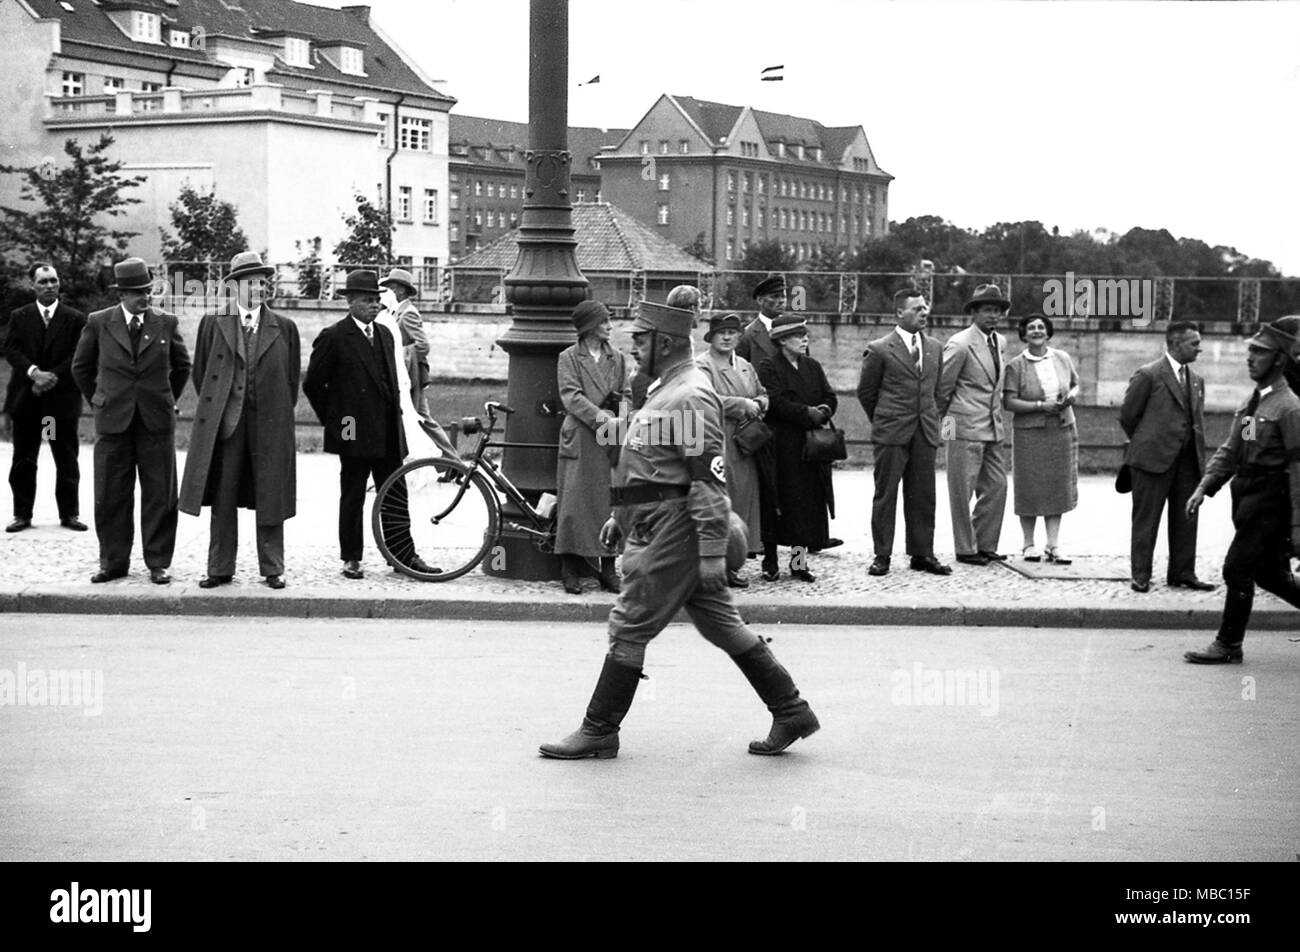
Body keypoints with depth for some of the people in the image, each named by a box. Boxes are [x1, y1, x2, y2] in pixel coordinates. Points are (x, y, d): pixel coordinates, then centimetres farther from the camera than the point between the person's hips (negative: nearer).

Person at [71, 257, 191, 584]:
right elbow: (81, 367, 14)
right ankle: (113, 562, 13)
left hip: (156, 422, 0)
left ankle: (158, 563, 9)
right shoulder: (98, 323, 2)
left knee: (160, 496, 1)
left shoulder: (166, 323, 4)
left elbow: (182, 366, 18)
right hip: (112, 422, 0)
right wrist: (97, 401, 13)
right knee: (110, 496, 3)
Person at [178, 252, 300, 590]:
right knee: (222, 500, 3)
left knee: (270, 499, 3)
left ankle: (272, 569, 11)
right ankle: (220, 569, 10)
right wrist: (214, 408, 10)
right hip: (224, 423, 0)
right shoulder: (212, 323, 5)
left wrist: (277, 414, 11)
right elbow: (200, 372, 11)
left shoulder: (284, 328, 6)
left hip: (269, 424, 0)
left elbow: (292, 376, 12)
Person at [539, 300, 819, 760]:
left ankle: (599, 731, 5)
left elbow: (709, 480, -22)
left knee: (629, 627, -4)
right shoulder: (666, 390, 17)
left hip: (672, 532, -10)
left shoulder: (690, 398, -17)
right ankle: (791, 712, 16)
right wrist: (621, 515, 24)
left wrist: (712, 553, -24)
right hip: (655, 527, 10)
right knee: (721, 623, 12)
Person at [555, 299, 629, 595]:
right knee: (575, 502, -5)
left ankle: (608, 569, 9)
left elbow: (626, 395, 15)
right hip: (580, 440, -4)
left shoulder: (617, 359, 16)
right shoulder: (569, 358, 2)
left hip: (612, 441, 4)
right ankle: (571, 572, 2)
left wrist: (623, 417, -7)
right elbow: (571, 396, -9)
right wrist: (604, 419, -18)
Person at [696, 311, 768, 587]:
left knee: (743, 501, 6)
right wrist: (743, 404, -14)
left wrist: (757, 404, -1)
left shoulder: (746, 366, 19)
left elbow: (763, 395, 22)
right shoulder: (701, 365, -5)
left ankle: (731, 564, 12)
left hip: (743, 446, 7)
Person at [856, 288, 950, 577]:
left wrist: (931, 419, 16)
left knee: (923, 496, 7)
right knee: (885, 495, 0)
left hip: (925, 433, 4)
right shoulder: (879, 350, -4)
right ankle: (882, 556, 5)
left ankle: (922, 554, 14)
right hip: (891, 434, -4)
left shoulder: (935, 348, 11)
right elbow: (865, 391, 4)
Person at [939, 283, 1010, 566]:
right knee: (963, 490, -1)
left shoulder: (1000, 342, 12)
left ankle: (986, 545, 17)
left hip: (994, 428, 8)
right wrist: (944, 418, 4)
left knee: (997, 487, 8)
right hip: (966, 427, -8)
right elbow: (943, 385, -5)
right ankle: (965, 549, 6)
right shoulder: (960, 344, -12)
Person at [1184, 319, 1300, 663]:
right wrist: (1204, 487, 3)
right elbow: (1229, 450, 16)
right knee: (1269, 574, 14)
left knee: (1237, 568, -5)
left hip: (1269, 501, -8)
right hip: (1246, 496, 8)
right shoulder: (1251, 402, 12)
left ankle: (1228, 646, 6)